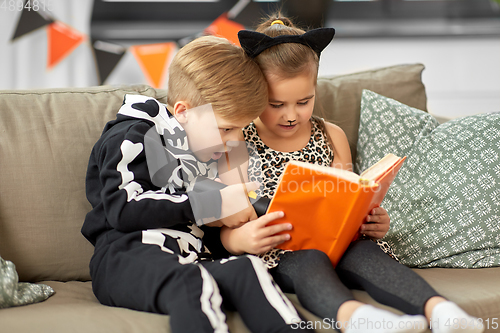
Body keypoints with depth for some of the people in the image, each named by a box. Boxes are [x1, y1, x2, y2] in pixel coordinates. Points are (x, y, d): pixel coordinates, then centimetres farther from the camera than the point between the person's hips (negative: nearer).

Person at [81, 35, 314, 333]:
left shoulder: (212, 153, 26)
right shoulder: (132, 138, 1)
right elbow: (122, 209, -14)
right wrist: (213, 205, -11)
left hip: (193, 258, 6)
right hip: (127, 258, -6)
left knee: (246, 269, -29)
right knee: (188, 283, -39)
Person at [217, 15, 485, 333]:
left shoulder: (332, 137, 12)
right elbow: (226, 230, -3)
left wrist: (372, 222, -6)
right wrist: (240, 239, -27)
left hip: (335, 245, 4)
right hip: (275, 258, -3)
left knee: (364, 253, -28)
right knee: (309, 262, -35)